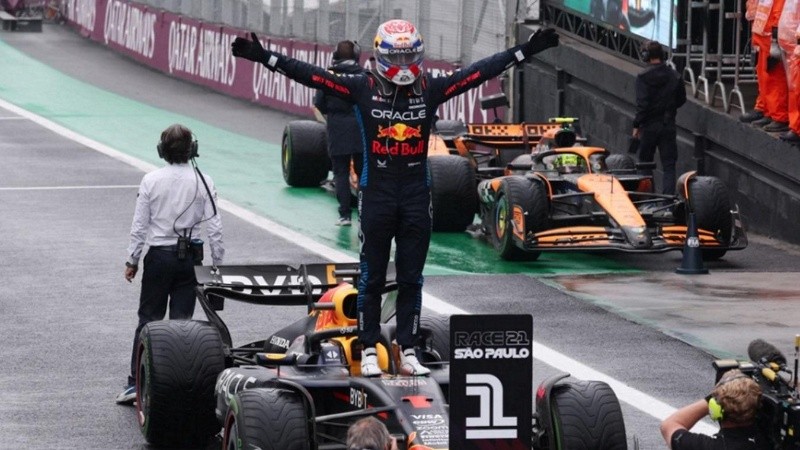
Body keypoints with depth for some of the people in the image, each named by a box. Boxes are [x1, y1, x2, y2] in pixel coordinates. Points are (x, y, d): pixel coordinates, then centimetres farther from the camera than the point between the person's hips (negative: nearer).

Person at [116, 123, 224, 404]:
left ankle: (136, 383, 2)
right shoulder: (203, 182, -5)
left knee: (148, 318, 6)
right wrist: (217, 263, 6)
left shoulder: (151, 181, -7)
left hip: (158, 256, -1)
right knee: (182, 320, 7)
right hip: (189, 257, 1)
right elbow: (214, 226, -3)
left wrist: (132, 260, 7)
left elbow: (139, 226, -4)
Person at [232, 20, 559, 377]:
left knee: (411, 280, 8)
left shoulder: (431, 89, 2)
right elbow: (312, 76, -9)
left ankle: (408, 353, 14)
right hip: (376, 196, -2)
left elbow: (480, 72, 3)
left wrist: (525, 51, 1)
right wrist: (264, 57, -17)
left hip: (417, 198, 2)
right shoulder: (363, 88, -4)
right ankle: (369, 352, 11)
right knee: (372, 278, 4)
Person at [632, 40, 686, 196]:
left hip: (649, 125, -3)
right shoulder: (674, 76, 1)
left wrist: (636, 125, -9)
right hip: (668, 125, 3)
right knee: (669, 165, 4)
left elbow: (642, 103, -17)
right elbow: (681, 100, 11)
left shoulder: (643, 77, -13)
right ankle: (668, 196, -7)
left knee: (645, 162, 12)